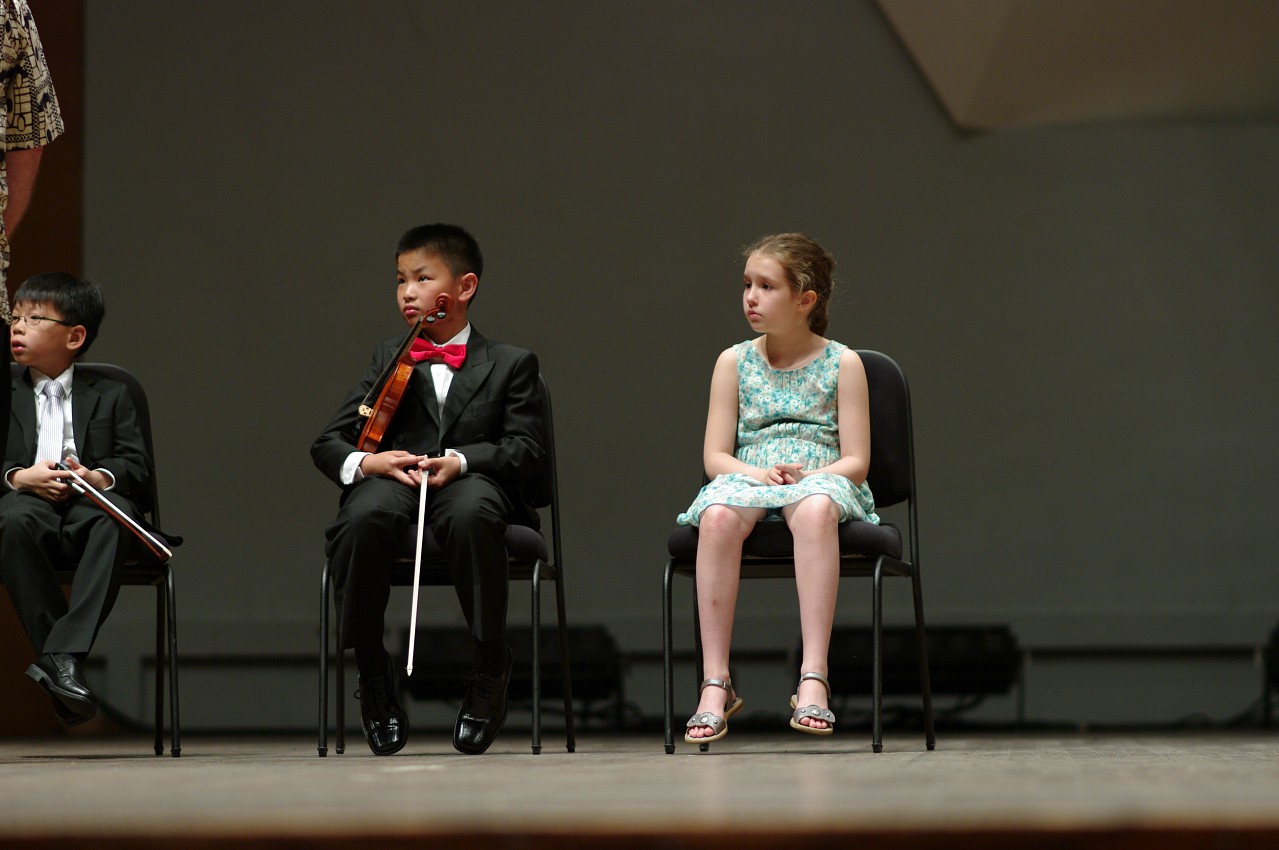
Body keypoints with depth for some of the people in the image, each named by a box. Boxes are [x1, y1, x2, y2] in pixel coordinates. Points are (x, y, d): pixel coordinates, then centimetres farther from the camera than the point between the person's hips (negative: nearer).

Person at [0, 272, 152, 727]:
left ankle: (63, 655, -45)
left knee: (116, 513, -38)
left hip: (89, 506, 0)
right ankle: (60, 662, -36)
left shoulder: (110, 395, 20)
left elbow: (137, 465, 8)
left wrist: (99, 477, -14)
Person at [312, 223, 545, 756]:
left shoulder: (510, 364, 18)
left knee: (471, 514, -40)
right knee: (365, 518, -37)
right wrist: (365, 461, -9)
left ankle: (490, 672, -22)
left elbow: (526, 448, 3)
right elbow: (327, 444, 15)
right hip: (393, 480, 2)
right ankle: (372, 674, -18)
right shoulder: (387, 359, 24)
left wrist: (459, 461, -15)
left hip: (471, 481, -2)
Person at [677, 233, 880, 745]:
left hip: (820, 479, -2)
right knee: (717, 515, -37)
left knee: (815, 508, -42)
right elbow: (715, 456, 8)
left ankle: (813, 679, -47)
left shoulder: (841, 363, 7)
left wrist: (806, 476, -17)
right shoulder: (734, 362, 13)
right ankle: (715, 683, -36)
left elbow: (855, 461, 2)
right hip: (748, 477, 2)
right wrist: (759, 474, -12)